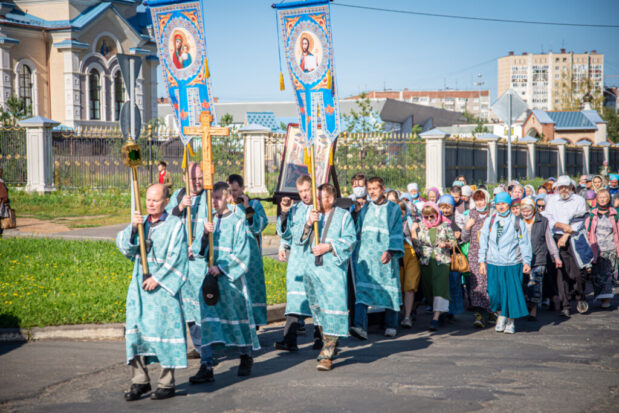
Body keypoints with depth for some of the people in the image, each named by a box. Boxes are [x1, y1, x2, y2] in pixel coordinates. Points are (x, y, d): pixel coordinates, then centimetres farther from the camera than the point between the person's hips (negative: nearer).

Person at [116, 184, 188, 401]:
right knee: (135, 329, 1)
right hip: (139, 285, 5)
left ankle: (167, 383, 6)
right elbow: (124, 245, -1)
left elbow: (176, 257, -8)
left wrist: (158, 278, -15)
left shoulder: (175, 224, -2)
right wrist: (133, 227, -18)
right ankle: (140, 381, 8)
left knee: (164, 330, -3)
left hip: (163, 287, -5)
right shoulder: (140, 222, 12)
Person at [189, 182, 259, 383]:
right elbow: (197, 251, 3)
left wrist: (221, 268, -16)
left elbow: (241, 254, -7)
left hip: (231, 279, -3)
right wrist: (204, 234, -14)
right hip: (210, 278, 3)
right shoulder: (206, 222, 9)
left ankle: (246, 357, 30)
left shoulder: (237, 223, -3)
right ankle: (206, 367, -9)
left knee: (238, 317, 8)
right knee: (208, 321, -6)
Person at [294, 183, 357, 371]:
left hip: (333, 268, -5)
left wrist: (328, 247, -15)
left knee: (332, 308, -12)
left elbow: (350, 239, -4)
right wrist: (308, 224, -12)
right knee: (317, 307, 11)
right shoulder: (311, 214, 13)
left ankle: (327, 354, -13)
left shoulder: (343, 215, 3)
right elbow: (298, 238, 6)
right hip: (311, 267, 5)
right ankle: (330, 345, 27)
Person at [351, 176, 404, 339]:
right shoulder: (365, 210, 14)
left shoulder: (393, 209, 5)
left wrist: (390, 251, -16)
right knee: (362, 289, -11)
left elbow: (397, 234, -2)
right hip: (365, 256, 2)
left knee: (388, 289, 3)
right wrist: (356, 254, 9)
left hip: (384, 256, -2)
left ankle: (391, 325, 18)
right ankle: (360, 326, -20)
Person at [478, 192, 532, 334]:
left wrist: (526, 261, 0)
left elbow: (524, 243, 5)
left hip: (512, 264, -2)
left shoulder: (517, 222, 3)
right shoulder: (489, 221, 8)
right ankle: (501, 315, 26)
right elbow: (483, 241, 11)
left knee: (512, 293, -2)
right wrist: (482, 261, 7)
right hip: (493, 264, 2)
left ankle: (511, 321, 14)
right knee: (495, 293, -1)